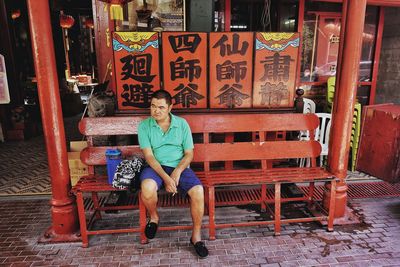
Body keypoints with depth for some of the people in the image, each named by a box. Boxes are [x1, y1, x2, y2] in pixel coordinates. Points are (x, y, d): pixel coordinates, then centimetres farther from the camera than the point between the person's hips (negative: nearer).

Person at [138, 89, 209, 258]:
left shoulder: (182, 124, 1)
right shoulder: (144, 126, -2)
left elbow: (189, 153, 1)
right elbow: (149, 156, -10)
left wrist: (177, 171, -16)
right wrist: (165, 177, -22)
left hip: (179, 167, 1)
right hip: (155, 167, 0)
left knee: (198, 191, -25)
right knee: (147, 187, -34)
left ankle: (196, 236, -2)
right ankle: (154, 217, 1)